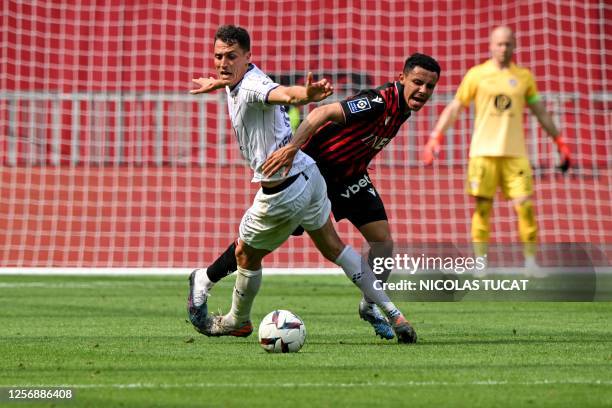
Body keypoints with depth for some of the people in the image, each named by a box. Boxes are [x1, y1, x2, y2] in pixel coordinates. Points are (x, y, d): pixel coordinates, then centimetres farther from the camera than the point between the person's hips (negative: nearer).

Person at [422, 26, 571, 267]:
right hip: (483, 152, -1)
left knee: (525, 206, -7)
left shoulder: (524, 77, 11)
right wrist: (436, 137, -4)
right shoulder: (477, 75, 5)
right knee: (483, 207, -3)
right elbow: (454, 107, 6)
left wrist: (560, 143, 17)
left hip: (515, 154, 1)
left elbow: (540, 112, 18)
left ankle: (531, 262, 1)